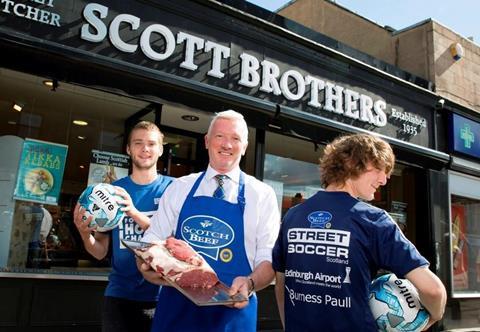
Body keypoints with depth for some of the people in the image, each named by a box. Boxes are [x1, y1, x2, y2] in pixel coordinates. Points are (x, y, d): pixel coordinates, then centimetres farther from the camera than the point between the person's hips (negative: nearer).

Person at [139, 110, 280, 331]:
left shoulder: (262, 195, 0)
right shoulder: (179, 188, 5)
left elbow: (269, 257, -3)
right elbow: (152, 239, 7)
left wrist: (250, 283, -23)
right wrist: (146, 266, -15)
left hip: (233, 310, -1)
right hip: (176, 308, 2)